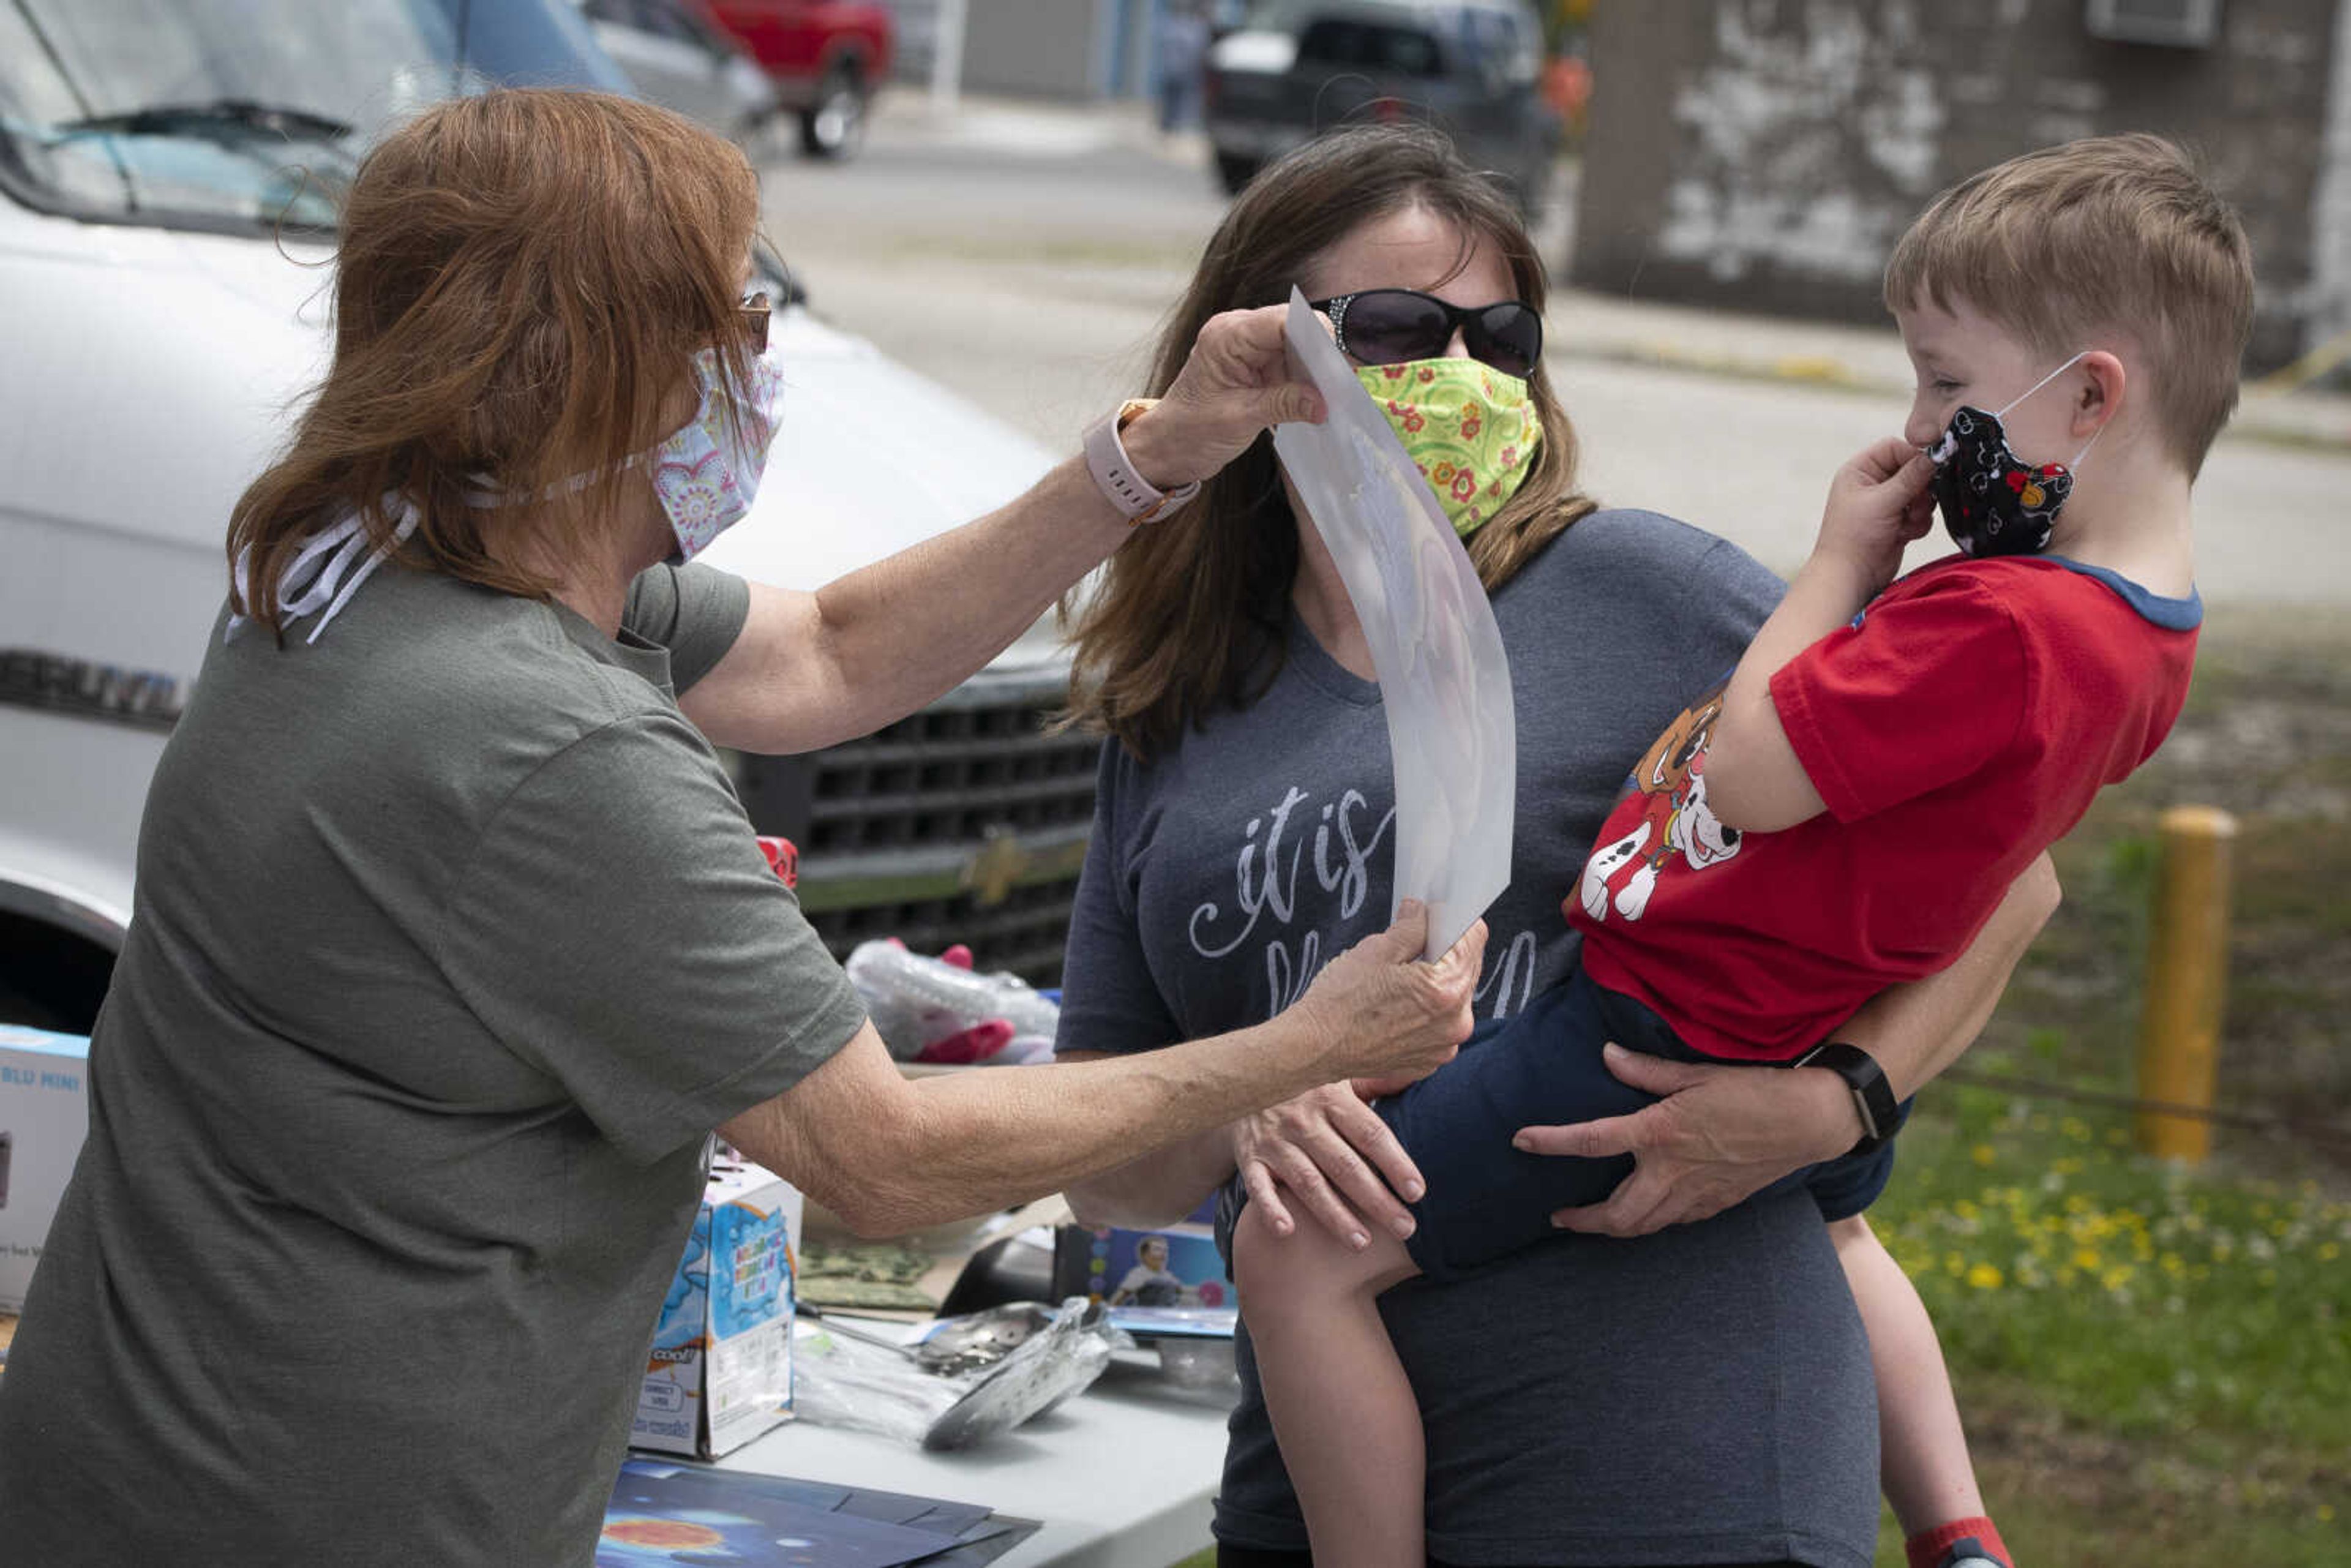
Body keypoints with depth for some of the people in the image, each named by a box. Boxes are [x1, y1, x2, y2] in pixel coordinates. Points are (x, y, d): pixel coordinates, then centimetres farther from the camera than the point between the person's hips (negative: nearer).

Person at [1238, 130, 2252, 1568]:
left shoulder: (2001, 630, -33)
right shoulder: (2147, 622, -1)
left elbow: (1752, 777, -26)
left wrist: (1844, 559, -16)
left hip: (1683, 1015, -10)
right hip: (1842, 1042, 10)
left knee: (1299, 1260, -7)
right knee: (1828, 1226, 45)